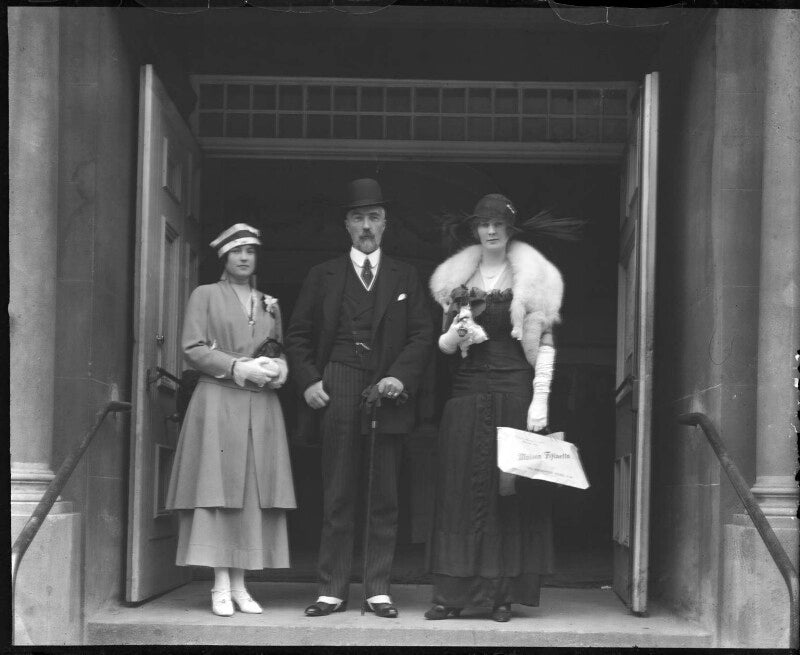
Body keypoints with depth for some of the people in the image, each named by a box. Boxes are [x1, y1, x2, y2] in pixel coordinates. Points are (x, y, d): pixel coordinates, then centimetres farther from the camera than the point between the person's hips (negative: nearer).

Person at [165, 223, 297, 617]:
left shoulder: (269, 304, 19)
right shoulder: (205, 296, 6)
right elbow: (193, 350, -3)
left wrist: (279, 368, -2)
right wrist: (238, 368, -13)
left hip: (262, 405, 4)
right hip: (218, 403, -4)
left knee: (253, 493, -1)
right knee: (219, 490, -9)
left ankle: (240, 584, 1)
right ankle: (221, 586, -8)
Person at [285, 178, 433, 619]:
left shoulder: (405, 278, 13)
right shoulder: (324, 276, 12)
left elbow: (423, 334, 7)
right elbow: (298, 334, 11)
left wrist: (401, 376, -9)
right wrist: (308, 382, -3)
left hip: (387, 393, 1)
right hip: (337, 395, -1)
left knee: (384, 499, 2)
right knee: (337, 498, 0)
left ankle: (378, 591, 7)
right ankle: (332, 591, 4)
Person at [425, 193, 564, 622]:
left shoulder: (532, 279, 3)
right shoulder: (458, 279, 12)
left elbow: (544, 345, -1)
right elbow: (443, 344, 17)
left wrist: (540, 400, -9)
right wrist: (452, 337, -6)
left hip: (515, 392, -2)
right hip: (468, 391, 2)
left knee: (512, 488, -2)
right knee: (462, 488, -2)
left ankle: (503, 594, 2)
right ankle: (453, 592, -2)